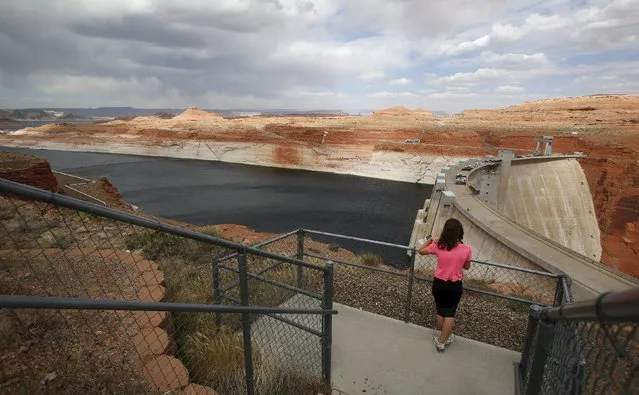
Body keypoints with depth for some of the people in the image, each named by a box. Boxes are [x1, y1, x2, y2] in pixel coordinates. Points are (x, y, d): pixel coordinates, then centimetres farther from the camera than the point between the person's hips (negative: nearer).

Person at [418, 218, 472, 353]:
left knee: (440, 311, 20)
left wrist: (430, 240, 13)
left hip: (439, 284, 1)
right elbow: (466, 267, 2)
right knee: (450, 313, 16)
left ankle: (445, 337, 39)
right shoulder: (466, 249, -15)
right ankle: (442, 341, 22)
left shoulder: (438, 246, -16)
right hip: (455, 286, 0)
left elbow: (421, 251, 2)